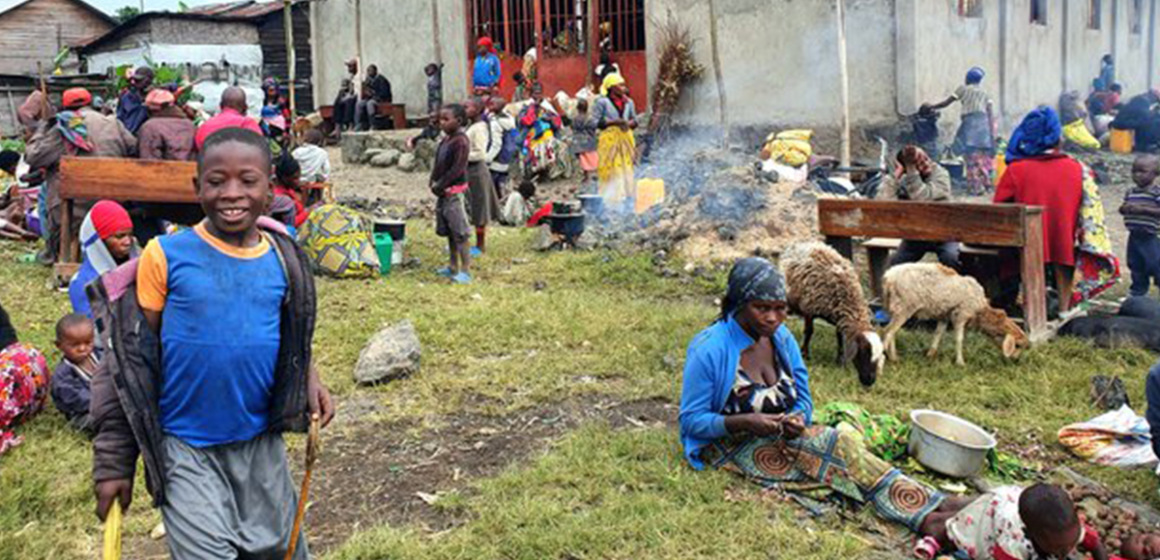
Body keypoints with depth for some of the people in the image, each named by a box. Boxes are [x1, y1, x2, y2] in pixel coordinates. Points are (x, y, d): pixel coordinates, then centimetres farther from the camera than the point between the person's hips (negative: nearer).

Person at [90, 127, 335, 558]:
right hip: (184, 445, -3)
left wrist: (308, 378, -7)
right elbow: (131, 361, -6)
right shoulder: (166, 256, -12)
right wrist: (115, 461, -5)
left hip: (260, 441, 4)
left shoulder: (283, 259, -2)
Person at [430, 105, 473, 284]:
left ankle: (466, 271, -5)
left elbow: (457, 169, -20)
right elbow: (438, 163, 16)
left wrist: (440, 185, -16)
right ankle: (453, 267, 26)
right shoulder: (445, 139, 12)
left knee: (460, 232, -8)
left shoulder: (461, 141, -15)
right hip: (443, 192, 10)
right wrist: (433, 182, 1)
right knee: (448, 230, 16)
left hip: (455, 191, -10)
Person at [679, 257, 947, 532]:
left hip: (781, 436, 6)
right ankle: (924, 513, -24)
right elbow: (691, 421, -15)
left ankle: (927, 515, -29)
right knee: (839, 444, -25)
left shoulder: (781, 337, 1)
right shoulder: (708, 349, -18)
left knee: (845, 437, -24)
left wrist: (798, 419, -16)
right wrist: (745, 422, -29)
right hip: (730, 445, -6)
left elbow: (803, 400, 8)